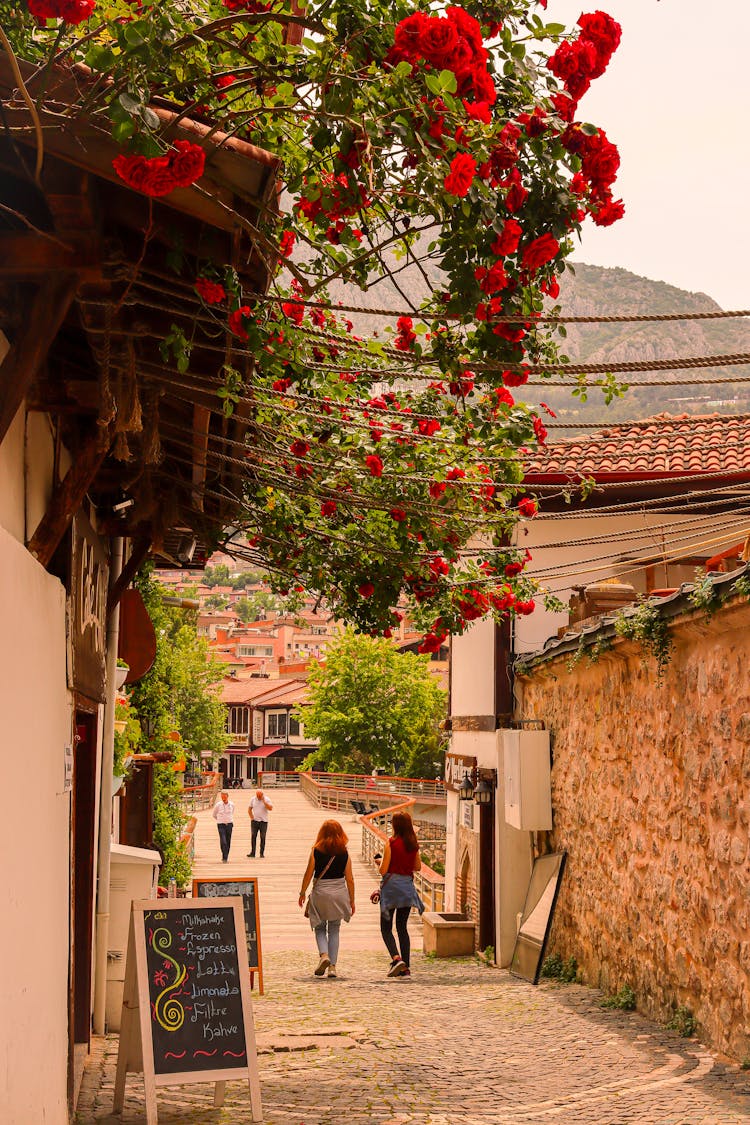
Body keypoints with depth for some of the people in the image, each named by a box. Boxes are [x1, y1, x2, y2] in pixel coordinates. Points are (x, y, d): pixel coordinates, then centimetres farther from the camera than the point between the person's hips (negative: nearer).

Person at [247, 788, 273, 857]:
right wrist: (252, 817, 0)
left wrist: (264, 801, -21)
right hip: (255, 821, 2)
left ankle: (262, 853, 4)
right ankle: (252, 853, 0)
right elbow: (249, 809, 11)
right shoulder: (253, 799, 4)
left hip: (263, 821, -2)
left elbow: (270, 808, -17)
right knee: (253, 836, -3)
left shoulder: (266, 800, -4)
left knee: (262, 837, -1)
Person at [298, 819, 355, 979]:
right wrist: (351, 900, 8)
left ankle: (324, 955, -12)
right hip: (339, 893, 2)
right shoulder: (344, 853, -2)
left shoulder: (316, 852, -6)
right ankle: (332, 966, 6)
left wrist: (302, 893, 9)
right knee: (334, 930, 11)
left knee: (320, 928, 13)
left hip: (320, 893, -2)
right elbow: (349, 879, 0)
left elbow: (308, 874, -4)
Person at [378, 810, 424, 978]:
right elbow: (418, 867, 13)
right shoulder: (413, 845, 4)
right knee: (402, 927, 12)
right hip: (408, 885, 5)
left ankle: (396, 958, -17)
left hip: (392, 885, -5)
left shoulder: (391, 844, -12)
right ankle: (406, 967, 7)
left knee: (386, 927, 5)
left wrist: (380, 862, 9)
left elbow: (383, 870, -12)